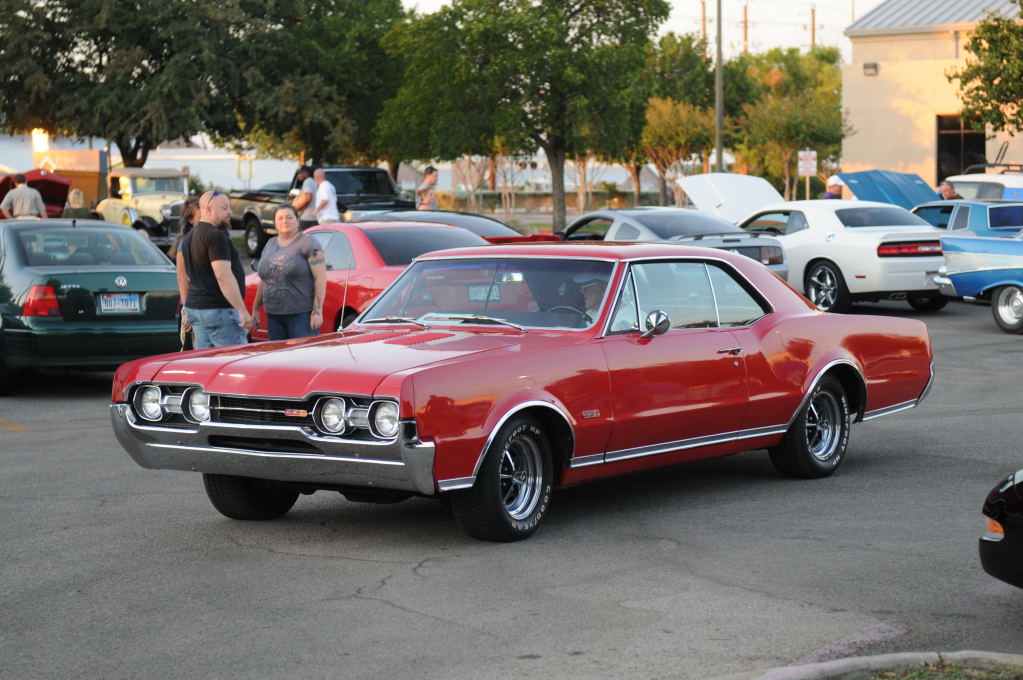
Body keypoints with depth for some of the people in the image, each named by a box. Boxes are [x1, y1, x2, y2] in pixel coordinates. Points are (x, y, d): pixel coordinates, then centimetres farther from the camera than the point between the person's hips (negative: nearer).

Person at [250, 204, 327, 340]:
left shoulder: (307, 243, -4)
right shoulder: (270, 244, 17)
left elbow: (320, 278, -11)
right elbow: (263, 280, 24)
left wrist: (317, 311, -17)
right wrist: (255, 308, 22)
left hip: (301, 314, -7)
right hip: (273, 316, 7)